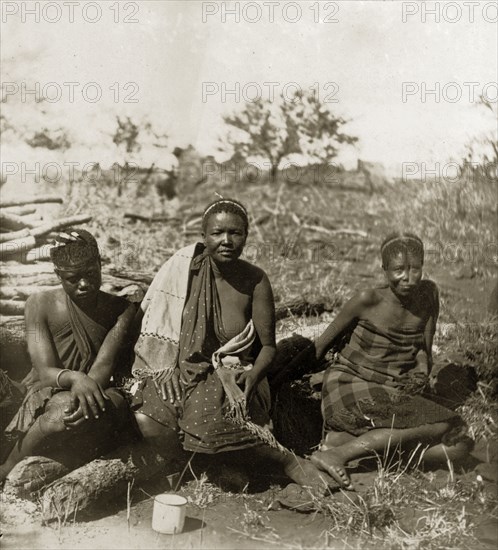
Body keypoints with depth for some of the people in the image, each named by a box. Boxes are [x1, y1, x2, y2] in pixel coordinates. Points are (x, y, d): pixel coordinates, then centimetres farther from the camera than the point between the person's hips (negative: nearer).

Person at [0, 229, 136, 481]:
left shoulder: (121, 308, -2)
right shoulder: (40, 304, -2)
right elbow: (45, 371, -10)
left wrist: (87, 391, -35)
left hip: (97, 395, 1)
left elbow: (104, 365, -13)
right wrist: (73, 378, -34)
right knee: (65, 409, -38)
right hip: (48, 397, -1)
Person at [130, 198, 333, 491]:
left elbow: (268, 346, 0)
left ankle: (289, 460, -12)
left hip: (232, 375, -1)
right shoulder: (183, 268, -6)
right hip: (181, 369, 2)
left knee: (206, 421, -34)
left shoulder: (255, 281, -6)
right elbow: (150, 322, 2)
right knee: (148, 418, -29)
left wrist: (254, 375, -20)